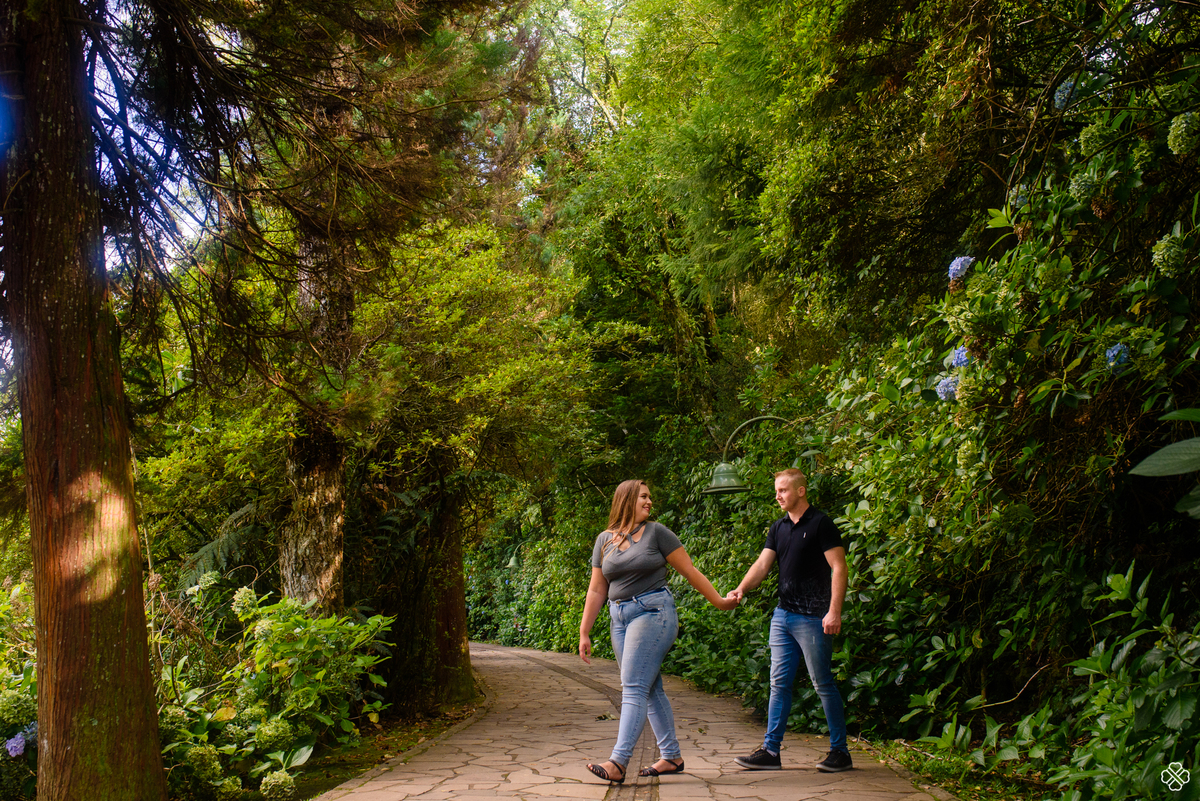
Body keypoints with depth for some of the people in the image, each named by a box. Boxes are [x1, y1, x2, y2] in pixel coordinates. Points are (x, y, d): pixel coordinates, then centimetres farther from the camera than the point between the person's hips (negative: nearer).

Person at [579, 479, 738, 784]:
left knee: (633, 688, -13)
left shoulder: (656, 532, -1)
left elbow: (689, 570, 3)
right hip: (620, 618, 5)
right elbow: (597, 590, 12)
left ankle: (619, 762, -18)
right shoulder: (604, 540, 11)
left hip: (653, 612, -5)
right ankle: (671, 756, 20)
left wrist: (719, 602, 4)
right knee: (651, 690, 11)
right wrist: (584, 632, 9)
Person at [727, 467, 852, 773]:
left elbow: (838, 567, -12)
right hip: (783, 615, 7)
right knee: (779, 683, 8)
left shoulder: (820, 524, -8)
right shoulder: (779, 528, 13)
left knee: (823, 684, 0)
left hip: (813, 618, -7)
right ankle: (771, 750, 12)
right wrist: (741, 589, -10)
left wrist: (834, 612, -19)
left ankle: (840, 751, 11)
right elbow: (762, 564, 7)